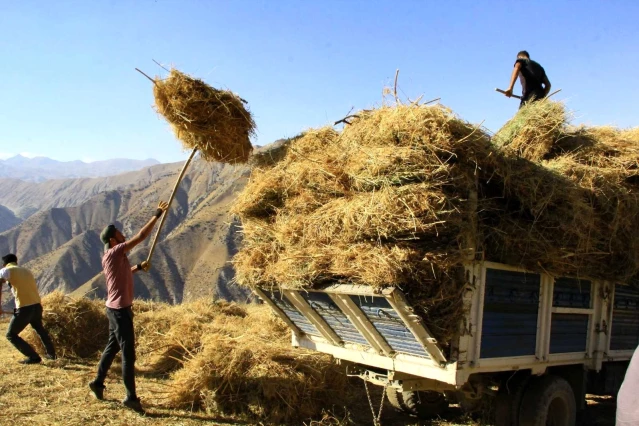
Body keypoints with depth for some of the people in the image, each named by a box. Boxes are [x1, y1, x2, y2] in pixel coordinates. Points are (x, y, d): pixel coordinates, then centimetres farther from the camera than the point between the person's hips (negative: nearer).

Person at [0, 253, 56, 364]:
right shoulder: (26, 270, 21)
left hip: (24, 308, -7)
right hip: (37, 305, 7)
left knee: (11, 335, 10)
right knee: (39, 328, 32)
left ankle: (33, 357, 3)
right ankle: (51, 353, 40)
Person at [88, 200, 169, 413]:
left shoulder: (110, 257, 12)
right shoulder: (115, 252, -17)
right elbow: (141, 236, -23)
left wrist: (138, 267, 22)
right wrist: (157, 215, -18)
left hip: (116, 308, 10)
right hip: (120, 309, -10)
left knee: (113, 346, 22)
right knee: (128, 353, -6)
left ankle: (98, 383, 34)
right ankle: (131, 396, -2)